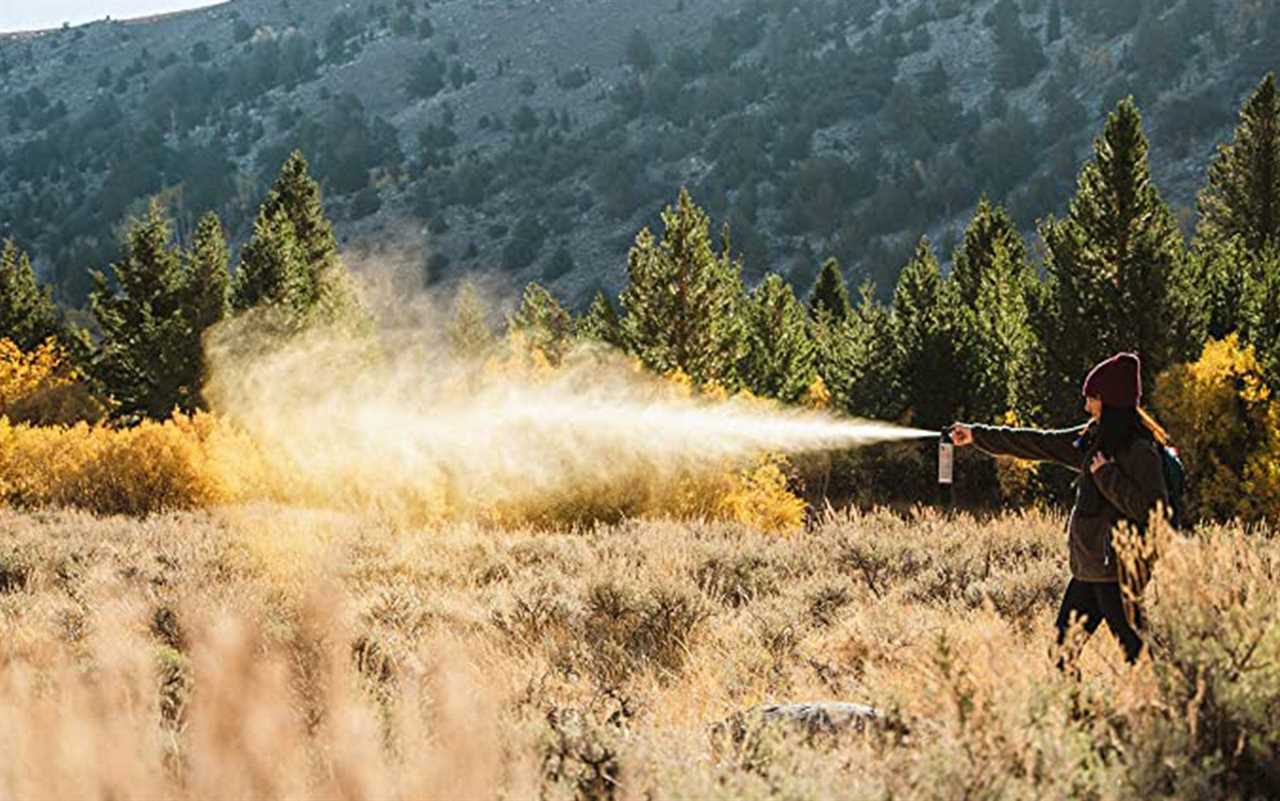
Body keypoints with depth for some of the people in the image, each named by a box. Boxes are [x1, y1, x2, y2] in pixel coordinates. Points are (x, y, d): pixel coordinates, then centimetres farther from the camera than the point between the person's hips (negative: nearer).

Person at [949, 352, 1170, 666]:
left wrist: (1106, 475, -17)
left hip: (1117, 571, -9)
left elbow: (1150, 510, -22)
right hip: (1089, 568, 9)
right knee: (1065, 644, 12)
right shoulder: (1094, 438, 12)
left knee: (1135, 651, -7)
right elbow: (1041, 444, 20)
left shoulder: (1140, 450, -14)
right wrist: (978, 435, 23)